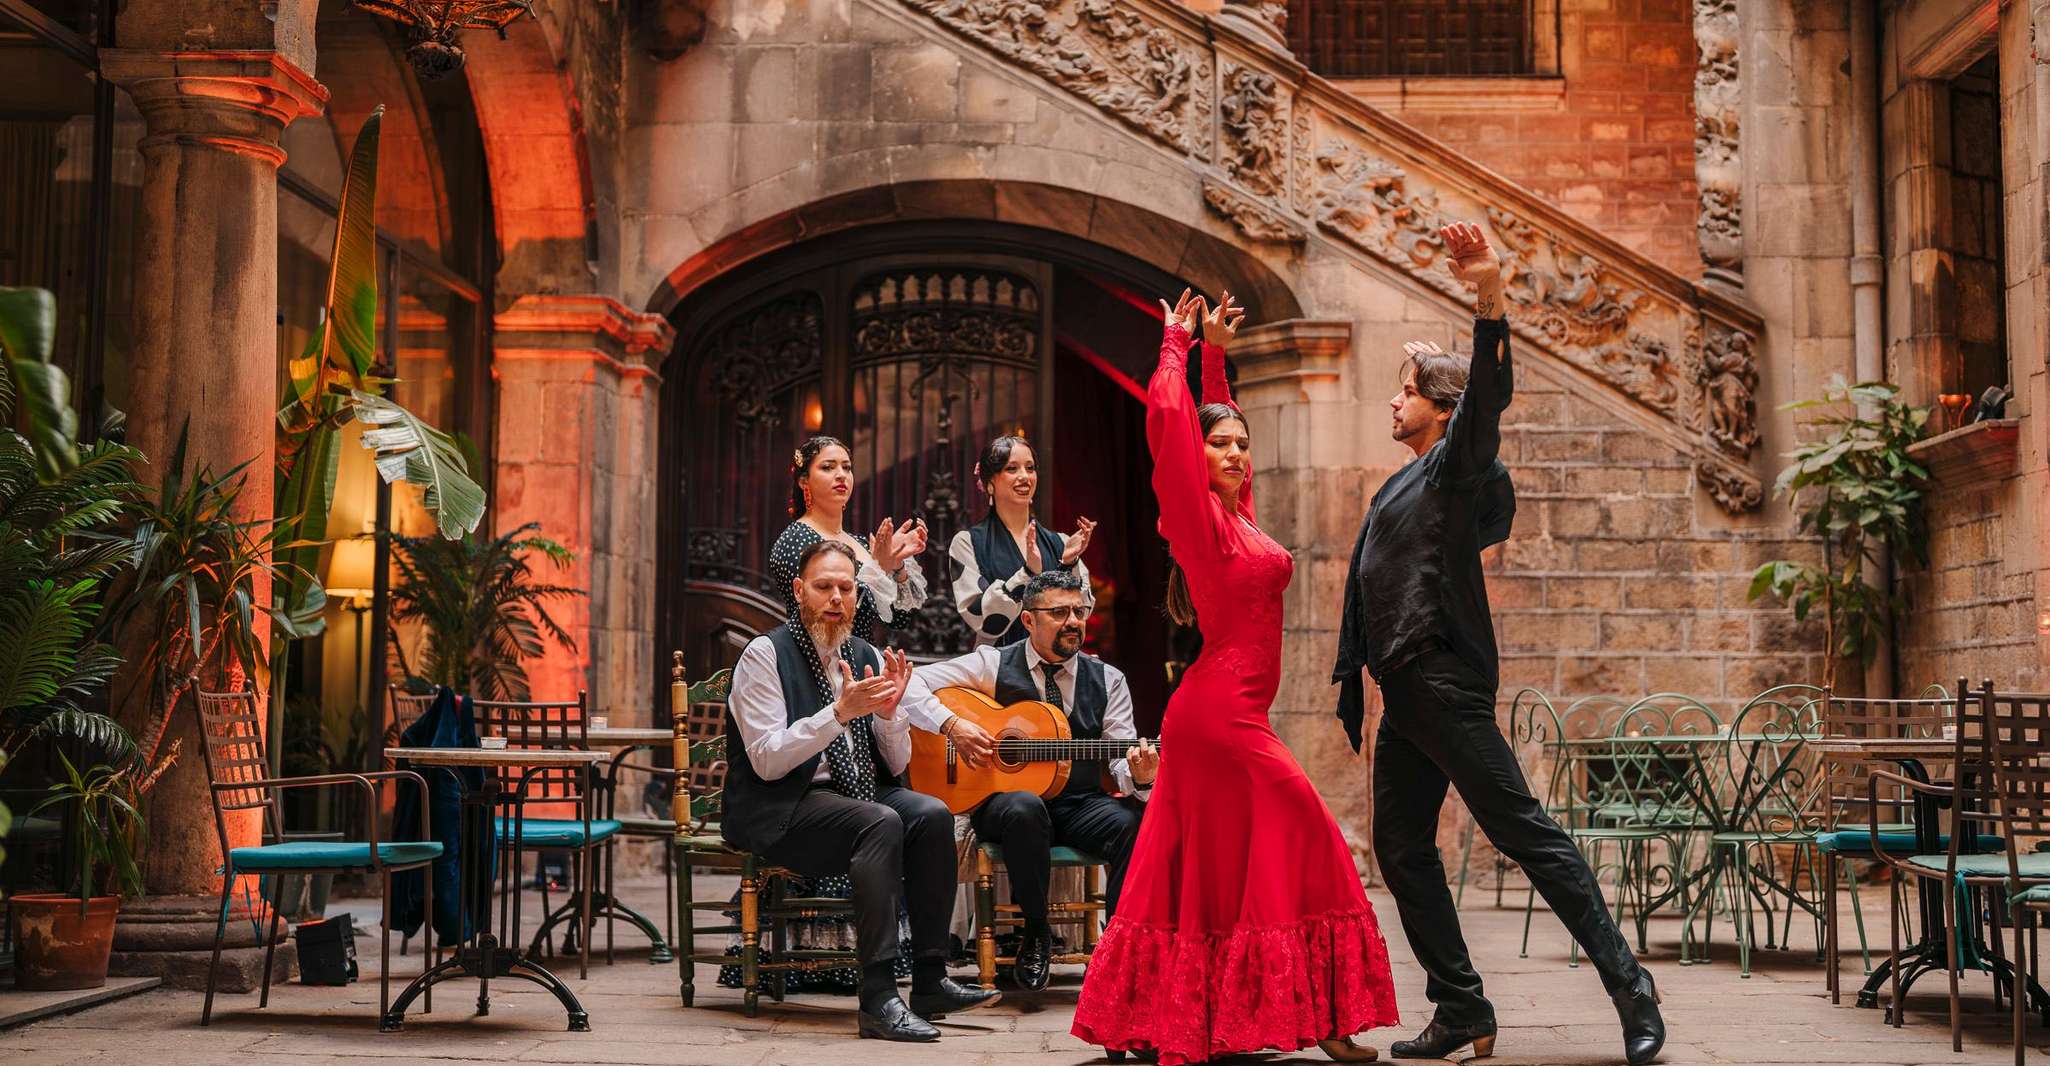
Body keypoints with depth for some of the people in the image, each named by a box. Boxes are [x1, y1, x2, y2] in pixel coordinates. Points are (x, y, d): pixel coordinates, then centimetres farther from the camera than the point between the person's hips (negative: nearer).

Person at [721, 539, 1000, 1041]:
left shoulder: (866, 656, 10)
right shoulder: (765, 654, -7)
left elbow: (896, 764, 11)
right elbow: (767, 761, -17)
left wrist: (889, 711, -10)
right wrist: (840, 712, -25)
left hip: (857, 792, 6)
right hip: (779, 811, -6)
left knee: (932, 815, -20)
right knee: (881, 824, -31)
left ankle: (930, 980, -15)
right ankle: (878, 998, -31)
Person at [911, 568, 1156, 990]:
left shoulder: (1107, 680, 9)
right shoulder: (994, 665, 2)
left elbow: (1122, 759, 1)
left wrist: (1138, 775, -23)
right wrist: (953, 724, -17)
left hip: (1082, 804, 2)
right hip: (1001, 799, -2)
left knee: (1132, 820, -30)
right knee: (1024, 808, -38)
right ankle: (1036, 931, -15)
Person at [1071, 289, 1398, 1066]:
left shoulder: (1234, 514, 14)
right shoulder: (1203, 515, -8)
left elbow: (1216, 414, 30)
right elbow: (1168, 416, -17)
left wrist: (1215, 354, 25)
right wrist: (1179, 345, -4)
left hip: (1220, 712, 9)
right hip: (1224, 712, -9)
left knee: (1205, 867, 9)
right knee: (1302, 844, -6)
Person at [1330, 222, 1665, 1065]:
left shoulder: (1458, 465, -4)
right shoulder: (1401, 487, 22)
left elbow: (1488, 396, -23)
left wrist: (1489, 298, -38)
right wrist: (1352, 681, 23)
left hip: (1447, 685, -9)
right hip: (1406, 693, 10)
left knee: (1523, 831, -11)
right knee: (1401, 849, 8)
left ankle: (1626, 984, -7)